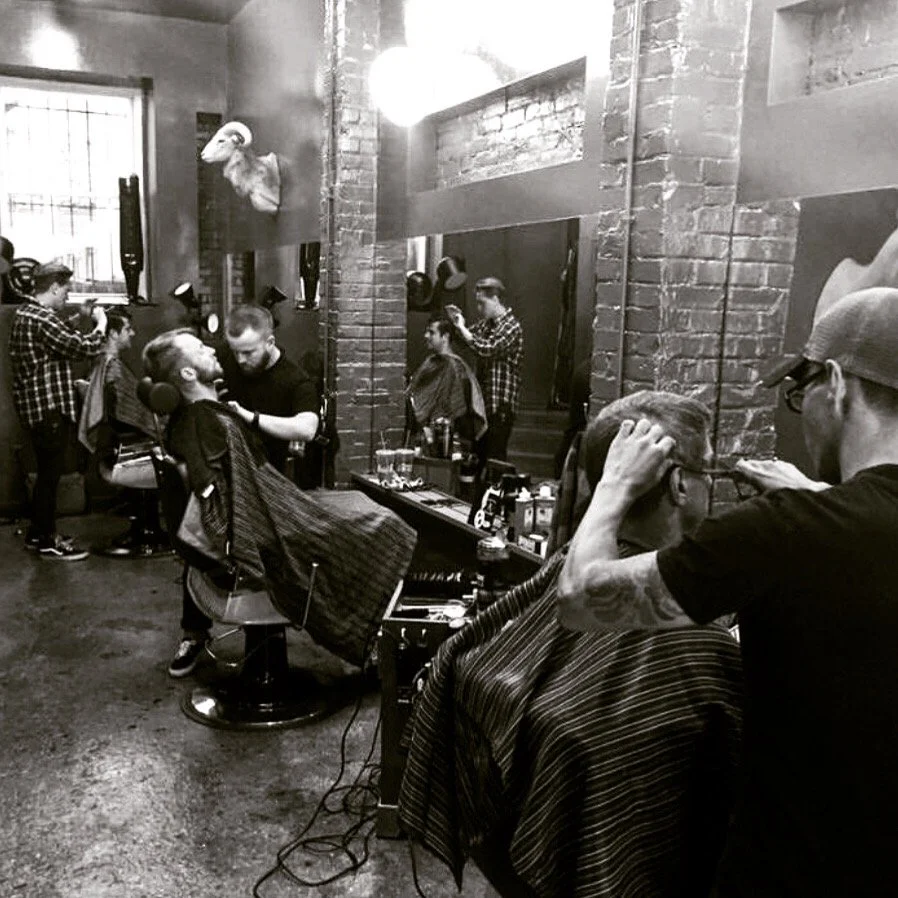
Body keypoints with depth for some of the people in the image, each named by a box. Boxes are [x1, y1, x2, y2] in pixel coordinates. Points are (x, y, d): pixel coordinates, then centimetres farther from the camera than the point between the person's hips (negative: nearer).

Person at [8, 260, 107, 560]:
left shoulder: (24, 313, 13)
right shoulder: (44, 320, -20)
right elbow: (85, 348, -23)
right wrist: (101, 322, -8)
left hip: (35, 407, 10)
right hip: (48, 408, -10)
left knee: (47, 472, 19)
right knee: (50, 475, -1)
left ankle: (37, 533, 29)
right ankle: (47, 542, 8)